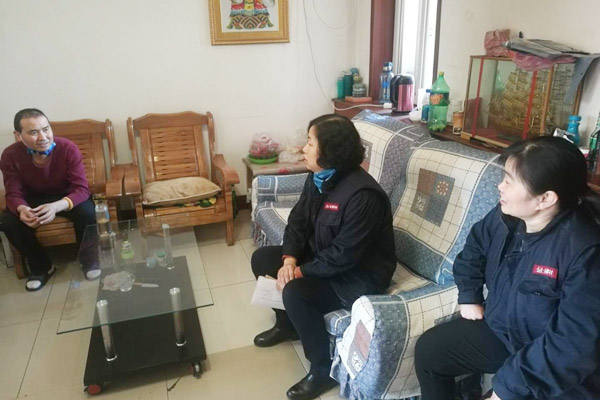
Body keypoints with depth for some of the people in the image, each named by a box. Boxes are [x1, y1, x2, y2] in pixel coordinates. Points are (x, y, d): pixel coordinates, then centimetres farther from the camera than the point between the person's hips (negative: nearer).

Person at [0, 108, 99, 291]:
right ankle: (41, 266, 0)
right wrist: (22, 209, -41)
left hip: (67, 196, -2)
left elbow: (82, 189, -29)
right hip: (34, 199, 3)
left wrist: (57, 206, -49)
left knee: (87, 213, -33)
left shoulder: (68, 148, -26)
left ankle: (89, 259, -4)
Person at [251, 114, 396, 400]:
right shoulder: (318, 177, -3)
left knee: (296, 292, -29)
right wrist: (289, 260, -14)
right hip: (322, 256, 9)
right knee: (262, 258, 6)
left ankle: (323, 370, -6)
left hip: (359, 274, -9)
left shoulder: (362, 195, -31)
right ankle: (286, 324, 28)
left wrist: (300, 272, -22)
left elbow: (343, 256, -30)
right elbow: (298, 220, 2)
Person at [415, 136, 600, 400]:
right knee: (428, 349, 8)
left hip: (553, 370, -6)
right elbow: (474, 246, 14)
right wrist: (469, 297, 6)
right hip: (499, 330, 6)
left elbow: (576, 344, -30)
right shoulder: (505, 216, -8)